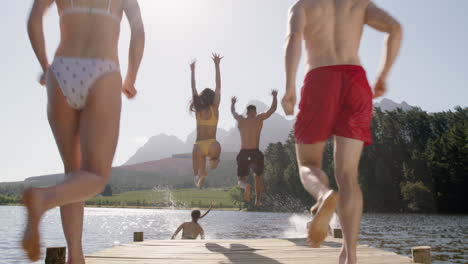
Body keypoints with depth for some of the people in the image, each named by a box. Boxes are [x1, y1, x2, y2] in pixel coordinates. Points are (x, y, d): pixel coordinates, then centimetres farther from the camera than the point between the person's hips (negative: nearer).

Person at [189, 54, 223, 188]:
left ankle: (201, 174, -24)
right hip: (212, 145, -2)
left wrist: (193, 71, 23)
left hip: (198, 146, 2)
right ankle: (213, 160, -4)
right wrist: (217, 65, 6)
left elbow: (193, 89, 15)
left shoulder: (198, 109, 6)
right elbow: (218, 86, 4)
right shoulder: (214, 109, 2)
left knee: (197, 175, 13)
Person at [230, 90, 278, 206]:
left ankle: (246, 186, -29)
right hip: (256, 153, 0)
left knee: (241, 180, 7)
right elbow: (273, 109, 13)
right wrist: (274, 96, 30)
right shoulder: (259, 119, 3)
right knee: (258, 176, 25)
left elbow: (233, 112, 30)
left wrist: (233, 103, 52)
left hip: (243, 153, 0)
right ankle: (258, 200, 24)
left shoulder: (240, 119, 8)